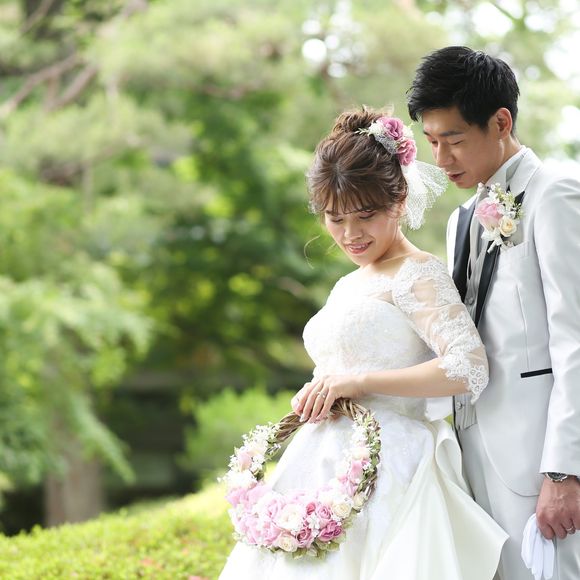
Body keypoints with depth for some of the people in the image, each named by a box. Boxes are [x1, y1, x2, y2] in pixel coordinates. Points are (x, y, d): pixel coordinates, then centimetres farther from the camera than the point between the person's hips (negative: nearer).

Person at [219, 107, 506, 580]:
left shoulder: (417, 273, -6)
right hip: (326, 466, 8)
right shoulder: (349, 285, 19)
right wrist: (317, 396, 7)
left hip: (384, 468, -8)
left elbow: (468, 368, -18)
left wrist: (359, 382, -17)